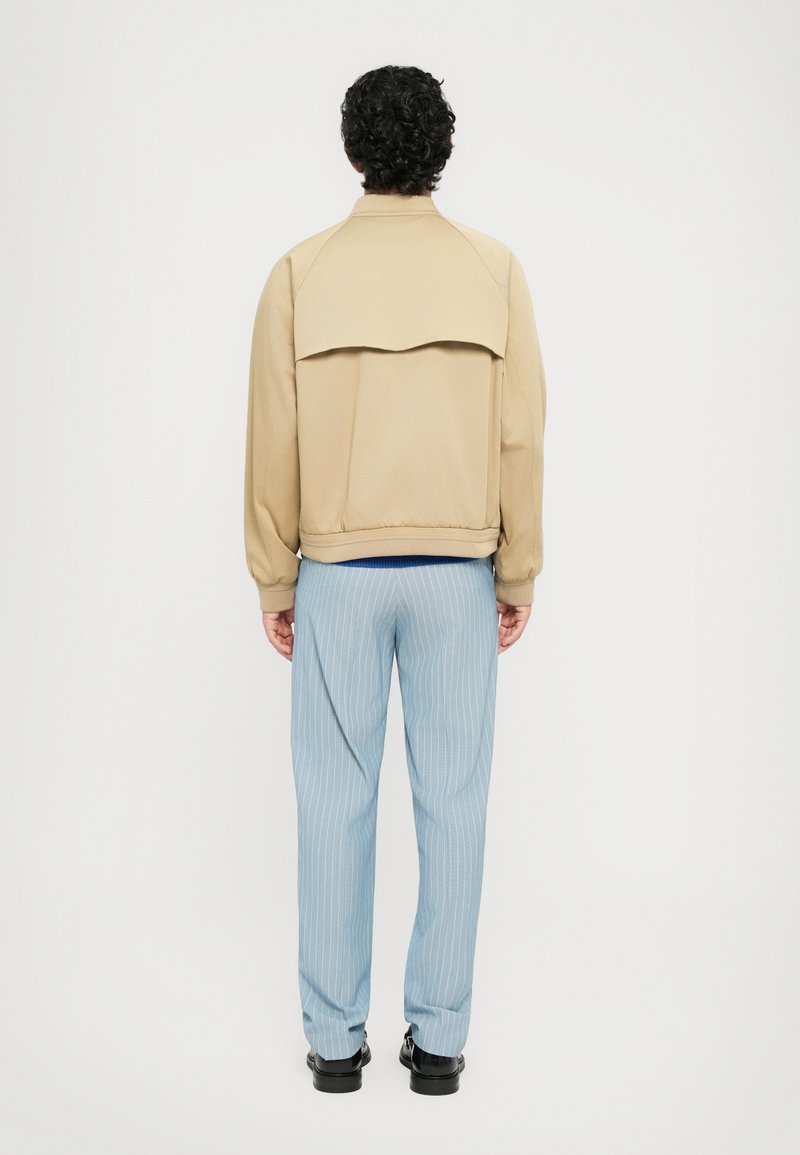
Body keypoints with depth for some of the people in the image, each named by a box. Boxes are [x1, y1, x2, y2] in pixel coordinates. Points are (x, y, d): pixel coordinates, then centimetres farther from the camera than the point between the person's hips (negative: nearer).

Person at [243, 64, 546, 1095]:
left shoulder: (301, 274, -3)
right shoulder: (492, 268, -1)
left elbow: (273, 441, -4)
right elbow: (520, 435, -4)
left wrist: (274, 582, 5)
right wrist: (518, 573, 5)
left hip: (338, 571, 0)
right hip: (456, 572, 0)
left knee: (335, 804, 7)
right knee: (451, 804, 7)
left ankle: (335, 1038, 15)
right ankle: (439, 1037, 14)